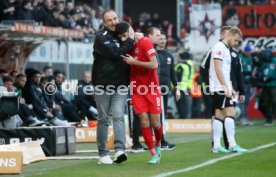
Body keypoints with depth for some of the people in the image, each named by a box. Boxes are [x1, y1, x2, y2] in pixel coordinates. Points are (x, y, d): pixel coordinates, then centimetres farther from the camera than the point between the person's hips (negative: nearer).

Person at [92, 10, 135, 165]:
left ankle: (120, 150, -21)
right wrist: (130, 40, -10)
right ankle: (103, 154, 10)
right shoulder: (102, 37, -8)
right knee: (103, 119, 4)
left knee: (118, 116, -11)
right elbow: (116, 53, -21)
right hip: (103, 85, -3)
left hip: (120, 85, 3)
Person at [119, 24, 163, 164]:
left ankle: (158, 144, 31)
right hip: (137, 89, 4)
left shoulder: (145, 42, -10)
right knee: (144, 121, -5)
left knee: (155, 123, 1)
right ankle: (154, 155, 1)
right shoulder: (131, 45, 6)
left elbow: (154, 65, -18)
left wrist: (133, 62, -16)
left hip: (152, 88, -4)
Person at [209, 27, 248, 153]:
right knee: (230, 113, -12)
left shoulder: (226, 49, 20)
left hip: (224, 88, 9)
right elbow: (218, 69, -17)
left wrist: (230, 89, 19)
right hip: (220, 88, -9)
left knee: (219, 115, 6)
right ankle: (232, 145, -14)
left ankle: (216, 146, 4)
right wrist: (226, 87, -20)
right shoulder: (219, 47, -9)